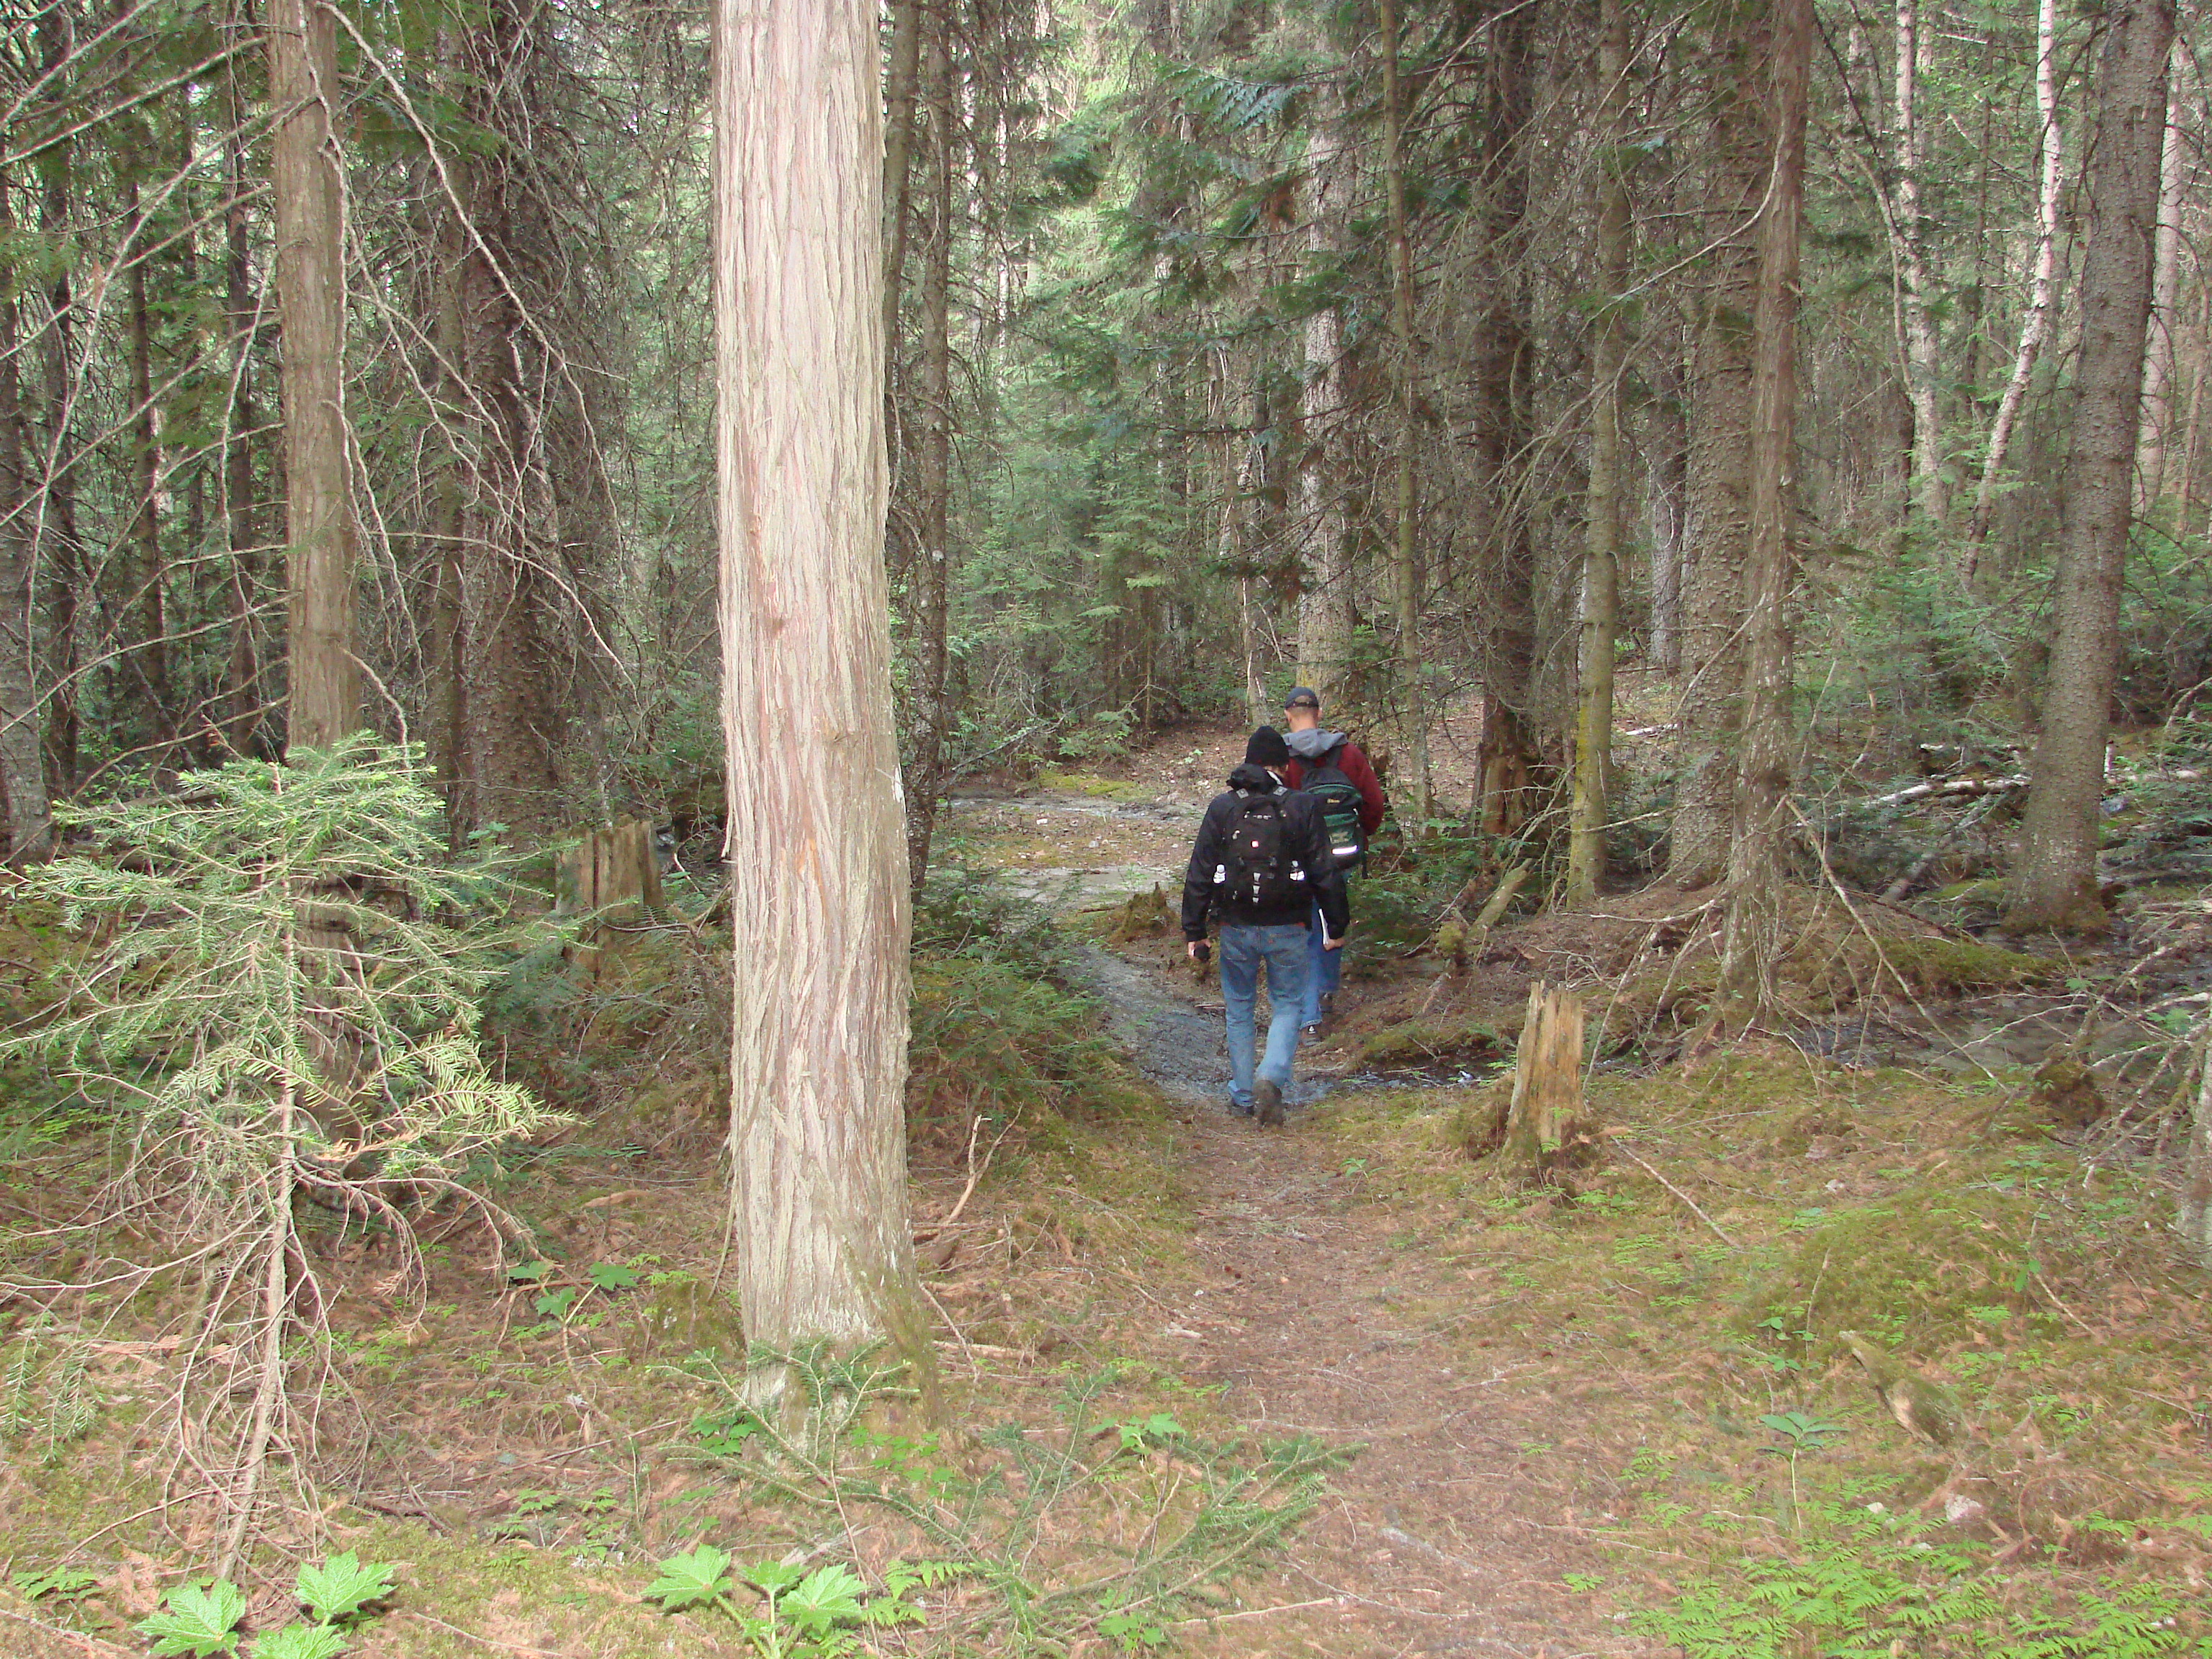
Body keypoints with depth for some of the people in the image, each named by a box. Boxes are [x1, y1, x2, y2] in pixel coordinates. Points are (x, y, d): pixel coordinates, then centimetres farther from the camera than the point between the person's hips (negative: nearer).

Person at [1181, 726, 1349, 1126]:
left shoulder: (1222, 808, 0)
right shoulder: (1301, 807, -3)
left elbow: (1199, 875, 0)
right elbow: (1325, 872, -3)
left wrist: (1193, 931, 7)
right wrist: (1335, 926, 6)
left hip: (1237, 928, 1)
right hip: (1287, 928, -1)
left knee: (1238, 1009, 16)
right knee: (1288, 1006, 11)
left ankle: (1242, 1096, 19)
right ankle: (1272, 1077, -12)